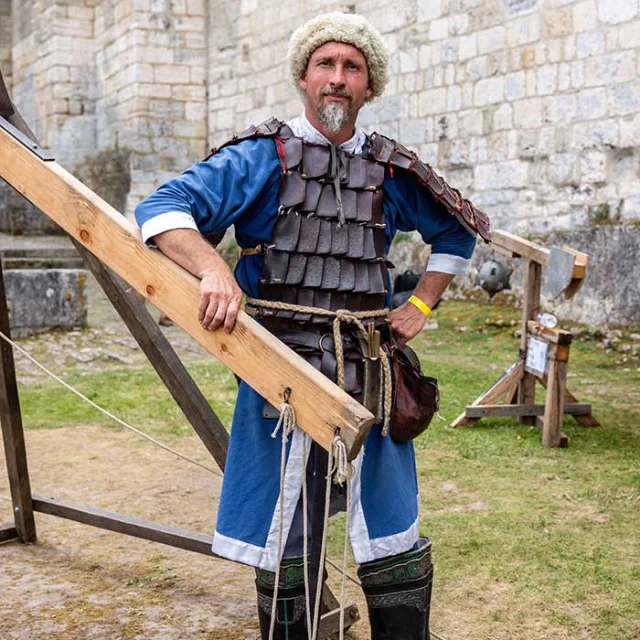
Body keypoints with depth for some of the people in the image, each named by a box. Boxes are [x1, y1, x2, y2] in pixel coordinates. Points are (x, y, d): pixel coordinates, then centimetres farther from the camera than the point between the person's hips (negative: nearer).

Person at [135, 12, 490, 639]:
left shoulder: (390, 171, 9)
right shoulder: (262, 157, -1)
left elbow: (456, 232, 25)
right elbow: (162, 209, -11)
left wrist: (420, 305, 14)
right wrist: (214, 270, -28)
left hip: (368, 376, 3)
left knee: (396, 551, 10)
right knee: (284, 552, 8)